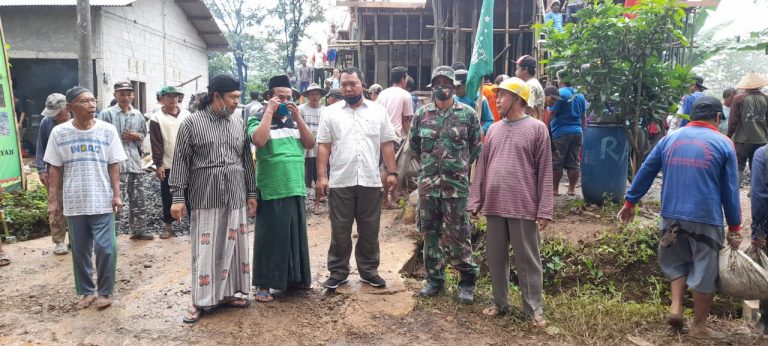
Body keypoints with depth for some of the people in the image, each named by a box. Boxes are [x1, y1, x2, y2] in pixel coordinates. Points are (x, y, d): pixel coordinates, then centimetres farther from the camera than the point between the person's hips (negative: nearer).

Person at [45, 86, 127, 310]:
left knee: (105, 248, -3)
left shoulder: (108, 130, -3)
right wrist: (53, 200, 1)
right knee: (80, 250, 10)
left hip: (102, 201, -1)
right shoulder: (59, 132, -1)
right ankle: (86, 291, 25)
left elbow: (113, 165, 1)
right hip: (74, 203, 1)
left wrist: (116, 194, -5)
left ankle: (105, 292, 13)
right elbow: (54, 169, 3)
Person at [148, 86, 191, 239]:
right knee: (168, 197, 7)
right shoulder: (157, 118, -3)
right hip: (168, 165, -2)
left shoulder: (186, 114, 7)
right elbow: (156, 144, -6)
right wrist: (158, 164, -10)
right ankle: (168, 225, 19)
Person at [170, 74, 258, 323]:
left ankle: (231, 293, 24)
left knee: (234, 246, 10)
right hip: (206, 197, -4)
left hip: (235, 197, 4)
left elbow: (247, 159, 12)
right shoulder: (192, 122, -3)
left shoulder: (239, 123, 9)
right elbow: (181, 161, -4)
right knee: (206, 249, 0)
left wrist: (252, 192, 10)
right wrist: (178, 197, -8)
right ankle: (201, 301, 12)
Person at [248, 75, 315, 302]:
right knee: (270, 237, 1)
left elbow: (310, 144, 3)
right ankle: (264, 284, 10)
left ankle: (294, 278, 28)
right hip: (271, 190, -5)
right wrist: (270, 111, -15)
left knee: (296, 236, 14)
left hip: (296, 188, 6)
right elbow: (259, 140, -23)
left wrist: (298, 117, -4)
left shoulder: (294, 119, 13)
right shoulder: (258, 119, -2)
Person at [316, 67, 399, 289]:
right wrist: (321, 177, -6)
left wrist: (392, 173, 0)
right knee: (340, 231, 8)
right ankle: (338, 272, 20)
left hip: (370, 182, 1)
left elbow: (387, 144, 6)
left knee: (369, 231, 10)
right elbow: (323, 146, 1)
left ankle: (369, 270, 24)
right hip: (340, 182, -1)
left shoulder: (378, 111, 5)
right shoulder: (330, 112, 3)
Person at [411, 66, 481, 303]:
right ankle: (434, 279, 25)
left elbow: (476, 146, 6)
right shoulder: (422, 114, 6)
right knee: (430, 233, 11)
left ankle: (467, 281, 17)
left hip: (456, 185, -3)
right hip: (428, 184, 3)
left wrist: (460, 166, 7)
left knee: (458, 235, 1)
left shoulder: (467, 114, -1)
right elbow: (414, 144, 17)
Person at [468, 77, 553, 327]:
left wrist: (544, 210, -10)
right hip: (494, 205, 5)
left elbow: (545, 172, -5)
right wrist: (475, 202, 7)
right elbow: (482, 168, 12)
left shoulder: (537, 128, -2)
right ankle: (500, 302, 26)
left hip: (524, 207, -5)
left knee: (528, 259, 4)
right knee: (495, 257, 12)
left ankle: (534, 309, 15)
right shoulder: (493, 129, 12)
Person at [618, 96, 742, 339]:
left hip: (672, 215, 3)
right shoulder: (723, 144, -1)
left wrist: (630, 203, 17)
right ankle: (699, 326, 19)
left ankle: (676, 307, 8)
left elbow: (645, 172, 9)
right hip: (706, 218, -3)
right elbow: (730, 191, 0)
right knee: (705, 271, 9)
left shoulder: (670, 139, 7)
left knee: (677, 263, 22)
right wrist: (735, 227, 7)